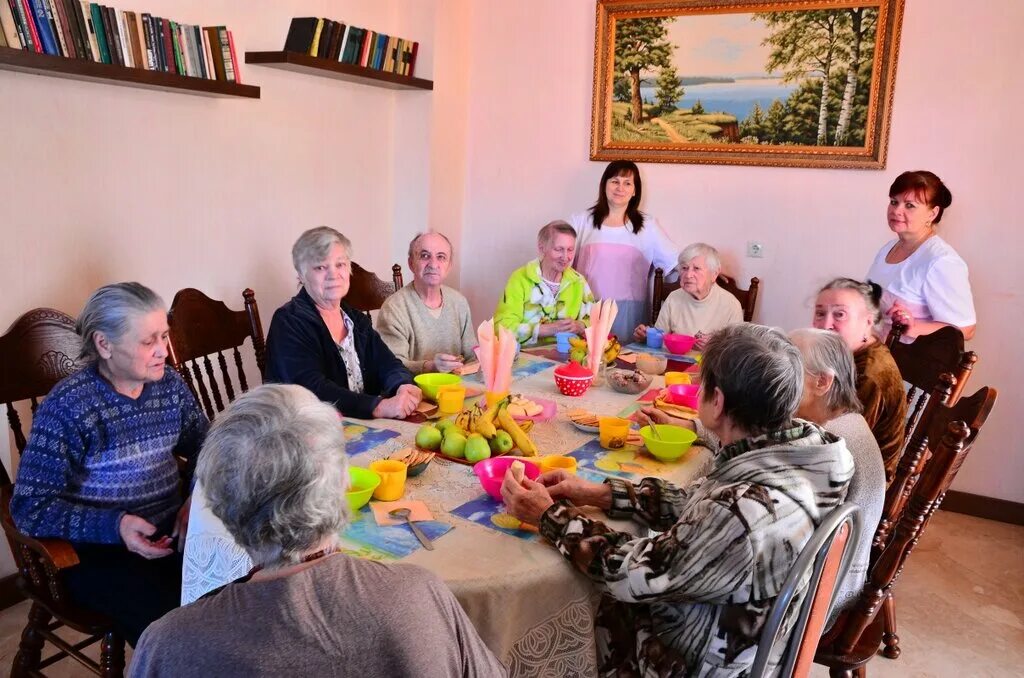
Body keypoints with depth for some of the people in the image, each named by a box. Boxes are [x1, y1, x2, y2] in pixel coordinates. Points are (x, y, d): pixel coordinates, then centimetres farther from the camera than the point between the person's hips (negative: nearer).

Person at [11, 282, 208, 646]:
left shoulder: (169, 384, 1)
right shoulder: (67, 405, -14)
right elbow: (29, 507, -13)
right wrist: (114, 525, -26)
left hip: (173, 530, 5)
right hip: (99, 548, -4)